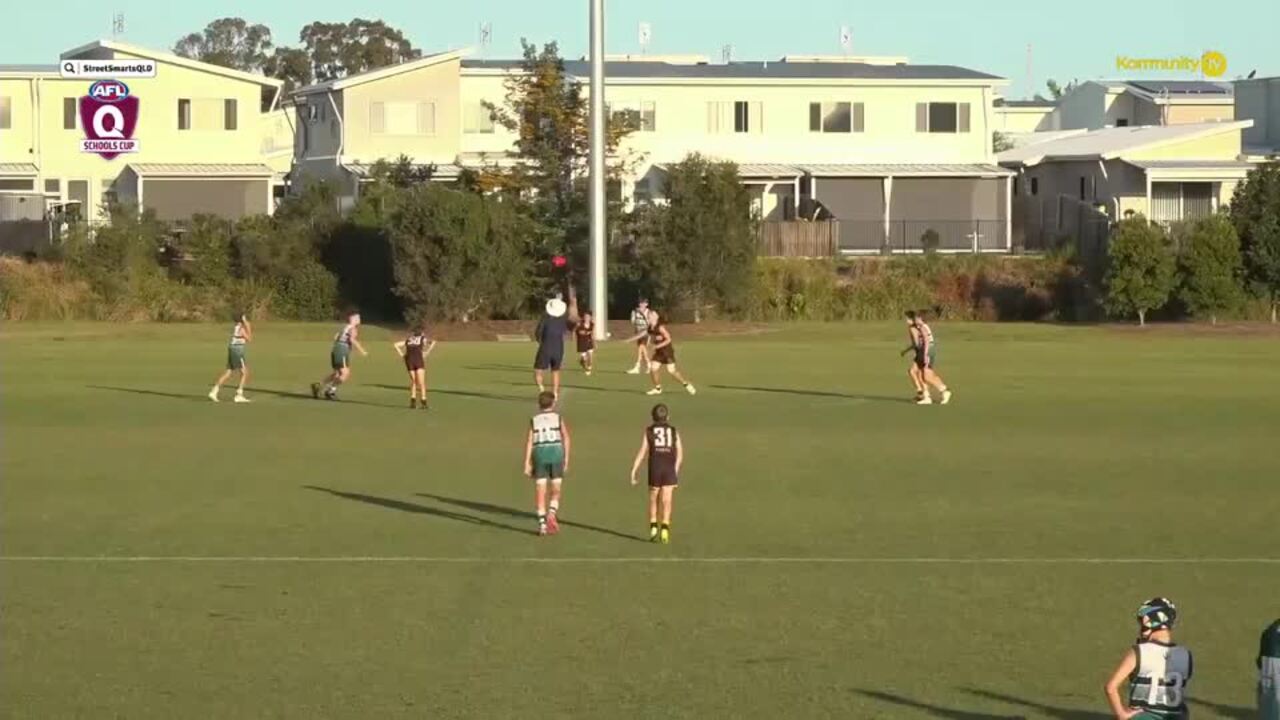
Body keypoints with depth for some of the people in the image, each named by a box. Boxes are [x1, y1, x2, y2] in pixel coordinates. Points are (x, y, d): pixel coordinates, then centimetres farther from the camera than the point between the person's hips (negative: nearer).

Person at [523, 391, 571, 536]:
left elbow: (529, 442, 0)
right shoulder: (558, 418, 9)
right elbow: (566, 439, -2)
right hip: (556, 453, -1)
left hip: (539, 453, 1)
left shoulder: (534, 420, 11)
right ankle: (551, 515, -16)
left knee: (540, 493, 6)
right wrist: (566, 460, 2)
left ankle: (542, 524, 1)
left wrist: (527, 464, -3)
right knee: (555, 492, 9)